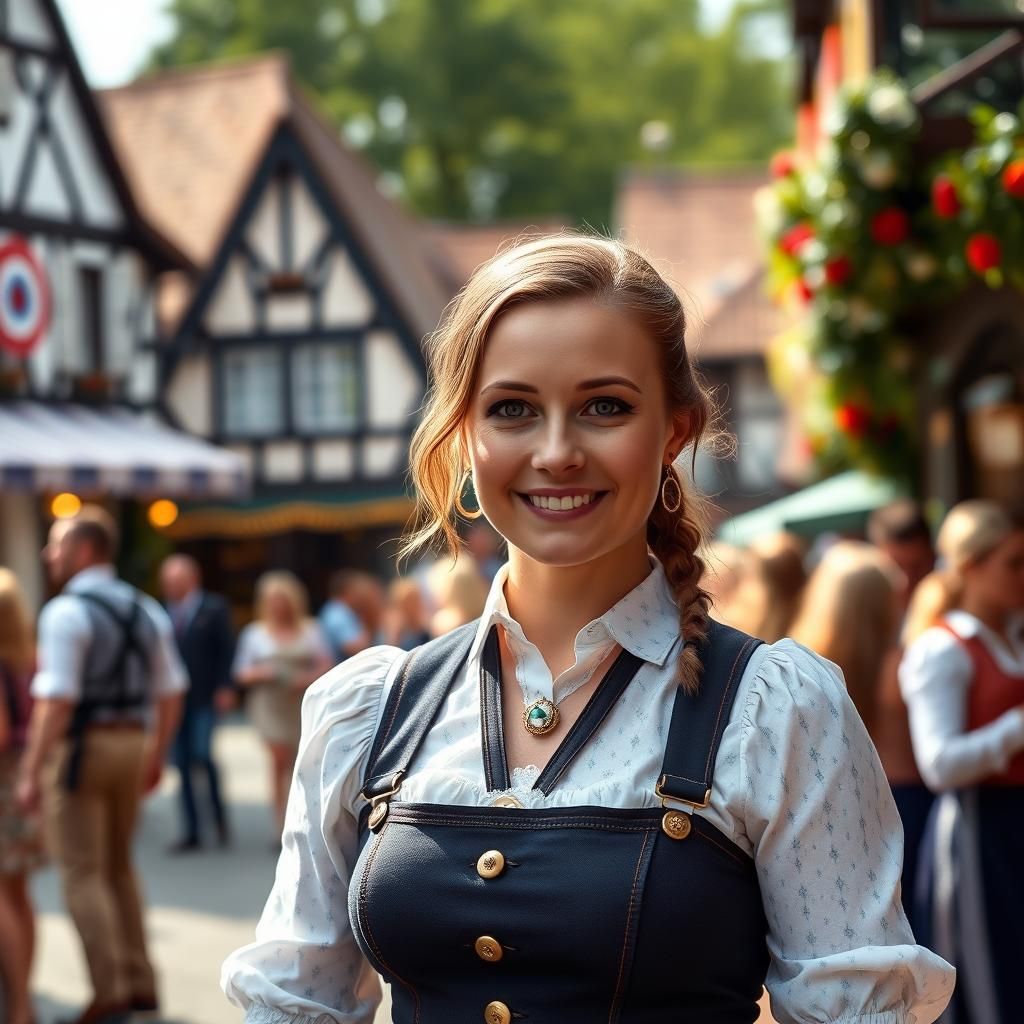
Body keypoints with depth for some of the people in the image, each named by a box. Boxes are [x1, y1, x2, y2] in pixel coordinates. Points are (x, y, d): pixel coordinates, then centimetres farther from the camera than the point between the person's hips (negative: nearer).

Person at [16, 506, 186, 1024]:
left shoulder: (66, 612, -13)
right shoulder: (145, 609, 10)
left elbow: (56, 700, -20)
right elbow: (171, 691, 12)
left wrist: (31, 771, -18)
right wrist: (156, 755, 21)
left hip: (81, 746, -7)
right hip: (132, 743, 7)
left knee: (83, 873, 0)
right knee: (118, 866, 19)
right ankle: (139, 982, 19)